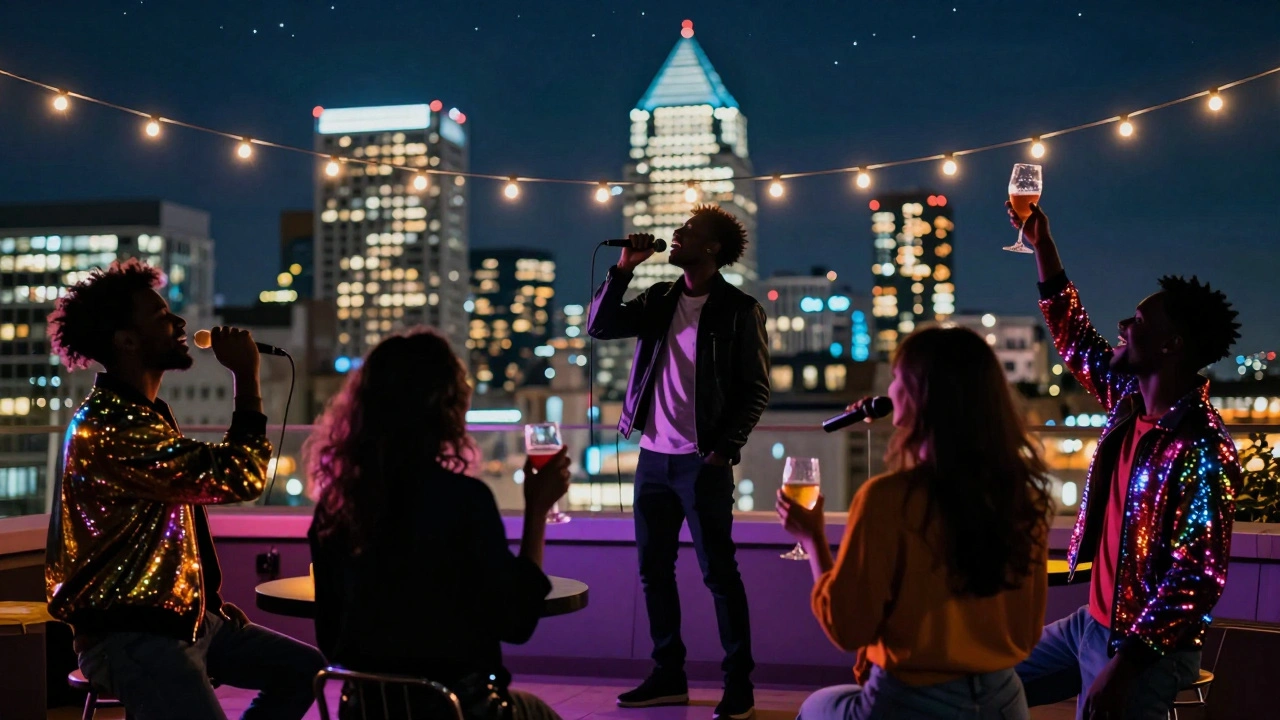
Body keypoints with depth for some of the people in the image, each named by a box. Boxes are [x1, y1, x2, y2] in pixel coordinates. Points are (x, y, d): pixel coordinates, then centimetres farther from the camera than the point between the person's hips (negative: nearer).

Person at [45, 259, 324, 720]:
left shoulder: (141, 413, 15)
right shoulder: (110, 426, -20)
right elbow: (241, 477, -25)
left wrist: (208, 599, 13)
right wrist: (246, 376, -16)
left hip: (178, 616, 10)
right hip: (127, 636, -10)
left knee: (305, 668, 13)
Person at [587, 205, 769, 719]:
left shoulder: (739, 310, -5)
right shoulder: (659, 300, 11)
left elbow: (756, 389, -6)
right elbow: (598, 326, 6)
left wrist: (724, 448, -13)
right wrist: (624, 268, -2)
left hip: (702, 461, -6)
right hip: (652, 457, 6)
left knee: (719, 572, -3)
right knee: (654, 570, 10)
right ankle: (669, 676, 21)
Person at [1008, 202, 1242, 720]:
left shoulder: (1202, 450, -23)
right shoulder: (1130, 402, 2)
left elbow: (1196, 580, -26)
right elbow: (1073, 337, 17)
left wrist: (1123, 666, -28)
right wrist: (1041, 245, 14)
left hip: (1148, 647, -8)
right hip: (1091, 623, 9)